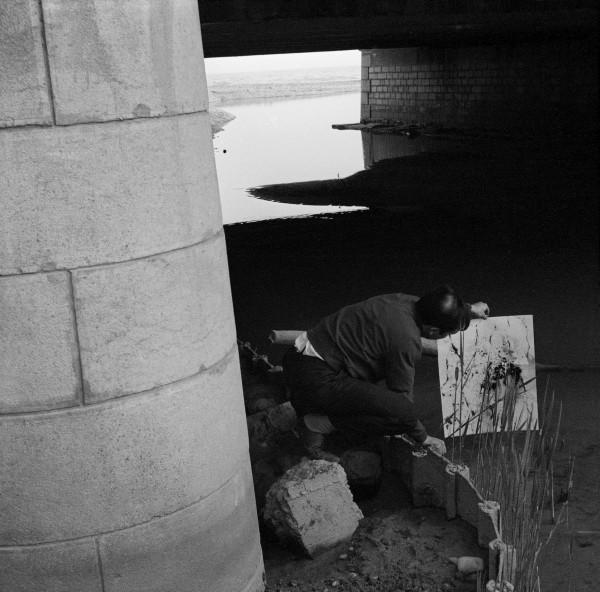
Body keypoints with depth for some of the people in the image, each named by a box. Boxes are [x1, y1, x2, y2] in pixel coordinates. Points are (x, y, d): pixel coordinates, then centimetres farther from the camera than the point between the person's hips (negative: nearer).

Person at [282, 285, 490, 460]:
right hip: (315, 377, -10)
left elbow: (434, 308, 31)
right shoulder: (405, 340, -21)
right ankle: (319, 424, -7)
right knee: (401, 412, -19)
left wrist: (468, 309, 46)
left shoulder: (405, 301, 4)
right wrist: (423, 438, 6)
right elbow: (401, 396, -9)